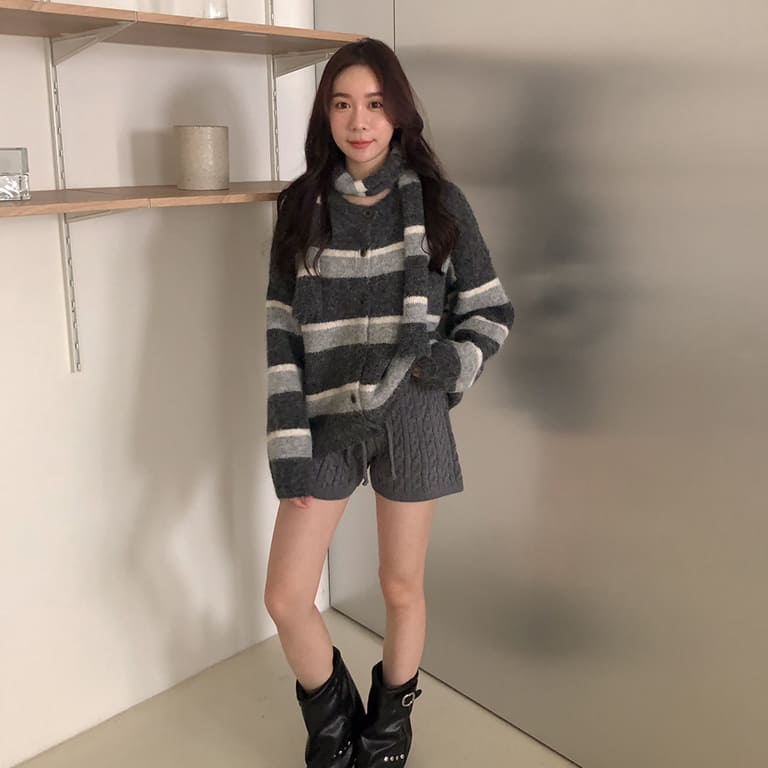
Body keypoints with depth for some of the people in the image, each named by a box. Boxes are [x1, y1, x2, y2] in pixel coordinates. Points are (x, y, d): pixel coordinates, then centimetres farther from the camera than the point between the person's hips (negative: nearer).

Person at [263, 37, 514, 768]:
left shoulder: (438, 203, -2)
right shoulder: (302, 207, 2)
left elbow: (492, 313, 5)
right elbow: (282, 334, 0)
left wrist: (454, 362, -15)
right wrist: (287, 444, -7)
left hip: (409, 414, -1)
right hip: (326, 418, 2)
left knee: (402, 587, 11)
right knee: (285, 598, 2)